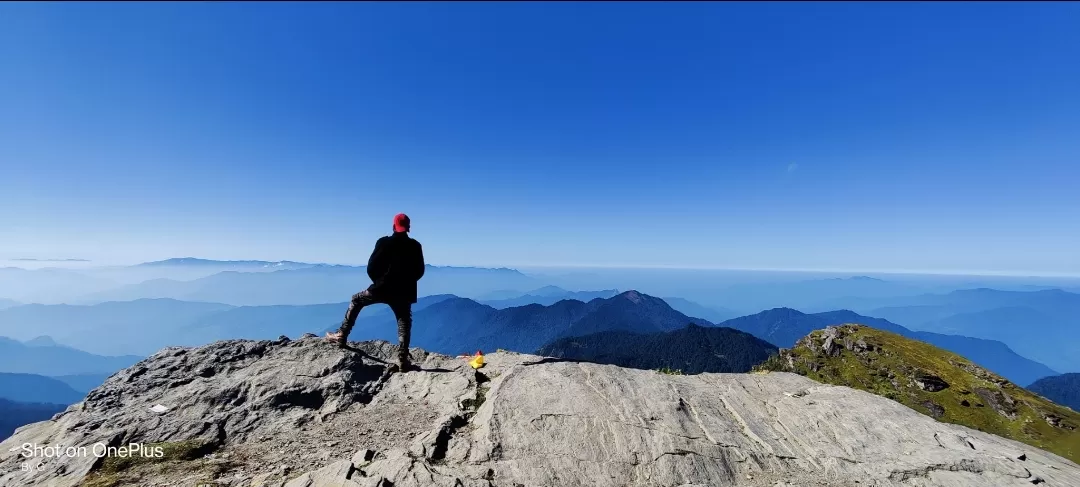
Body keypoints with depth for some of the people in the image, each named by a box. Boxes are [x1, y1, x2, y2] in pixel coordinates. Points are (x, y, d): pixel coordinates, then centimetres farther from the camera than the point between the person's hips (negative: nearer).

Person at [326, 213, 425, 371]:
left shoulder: (384, 242, -4)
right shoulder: (415, 246, 1)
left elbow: (371, 268, -2)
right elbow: (420, 271, 4)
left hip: (381, 288, -1)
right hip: (404, 293, 1)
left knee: (356, 301, 24)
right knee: (404, 324, 10)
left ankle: (342, 336, 23)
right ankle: (403, 360, 1)